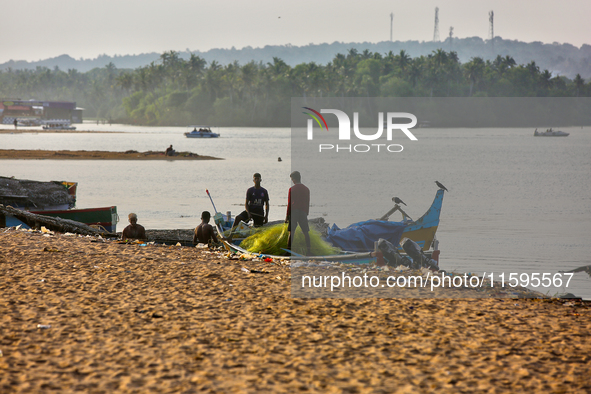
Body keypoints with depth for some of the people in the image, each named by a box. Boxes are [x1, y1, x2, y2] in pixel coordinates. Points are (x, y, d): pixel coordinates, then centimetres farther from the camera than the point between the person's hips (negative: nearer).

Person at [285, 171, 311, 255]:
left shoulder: (292, 189, -2)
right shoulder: (306, 189, 9)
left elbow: (289, 203, -2)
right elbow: (308, 203, 13)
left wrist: (287, 216, 1)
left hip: (293, 212, -2)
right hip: (303, 212, 2)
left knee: (291, 232, -2)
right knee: (306, 232, 4)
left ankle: (288, 250, -7)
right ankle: (309, 250, -1)